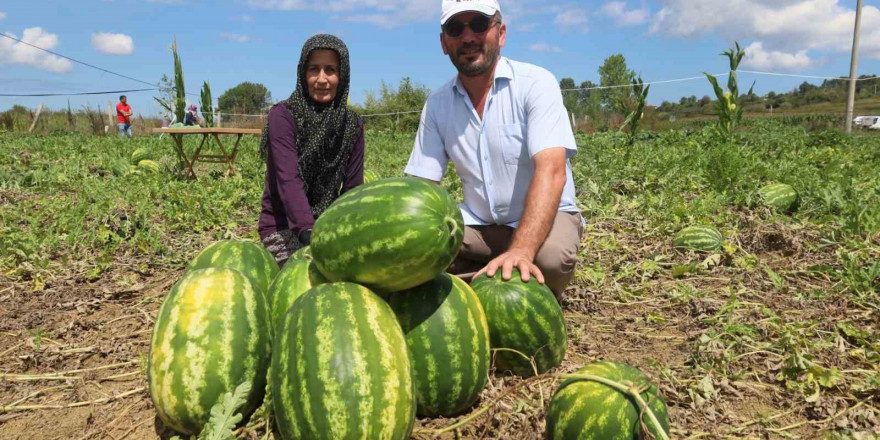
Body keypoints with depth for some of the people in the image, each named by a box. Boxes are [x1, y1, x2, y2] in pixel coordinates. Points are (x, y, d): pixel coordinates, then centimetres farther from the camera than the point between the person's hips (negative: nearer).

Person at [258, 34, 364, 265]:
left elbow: (352, 187, 0)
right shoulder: (283, 116, -11)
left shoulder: (352, 124, 1)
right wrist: (308, 232, -36)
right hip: (284, 227, -4)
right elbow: (288, 180, -23)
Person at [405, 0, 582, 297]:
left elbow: (551, 171, -29)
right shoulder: (437, 104, -2)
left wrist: (521, 250, -44)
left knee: (552, 255, -36)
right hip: (478, 222, 4)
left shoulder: (535, 83, -16)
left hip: (544, 217, -3)